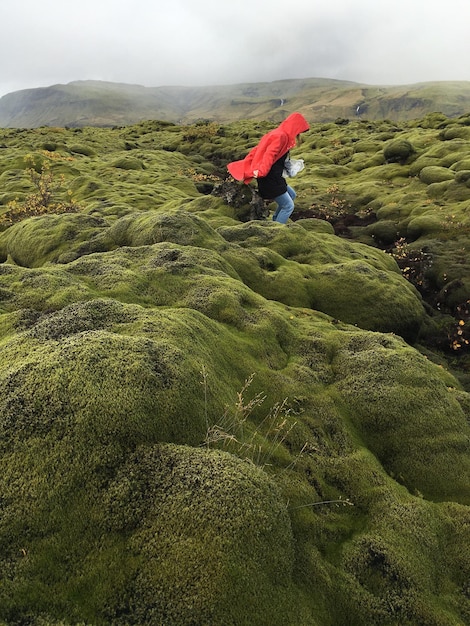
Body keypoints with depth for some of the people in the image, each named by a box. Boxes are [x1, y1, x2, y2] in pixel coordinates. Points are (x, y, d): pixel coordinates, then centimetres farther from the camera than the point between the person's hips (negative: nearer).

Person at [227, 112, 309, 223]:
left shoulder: (276, 134, 13)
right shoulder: (281, 136, -16)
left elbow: (257, 150, 12)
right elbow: (269, 155, -30)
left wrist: (244, 169, 11)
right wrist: (262, 171, -42)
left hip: (273, 177, 10)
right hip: (270, 180, -10)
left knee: (291, 195, 24)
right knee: (288, 206, -4)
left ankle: (275, 222, 29)